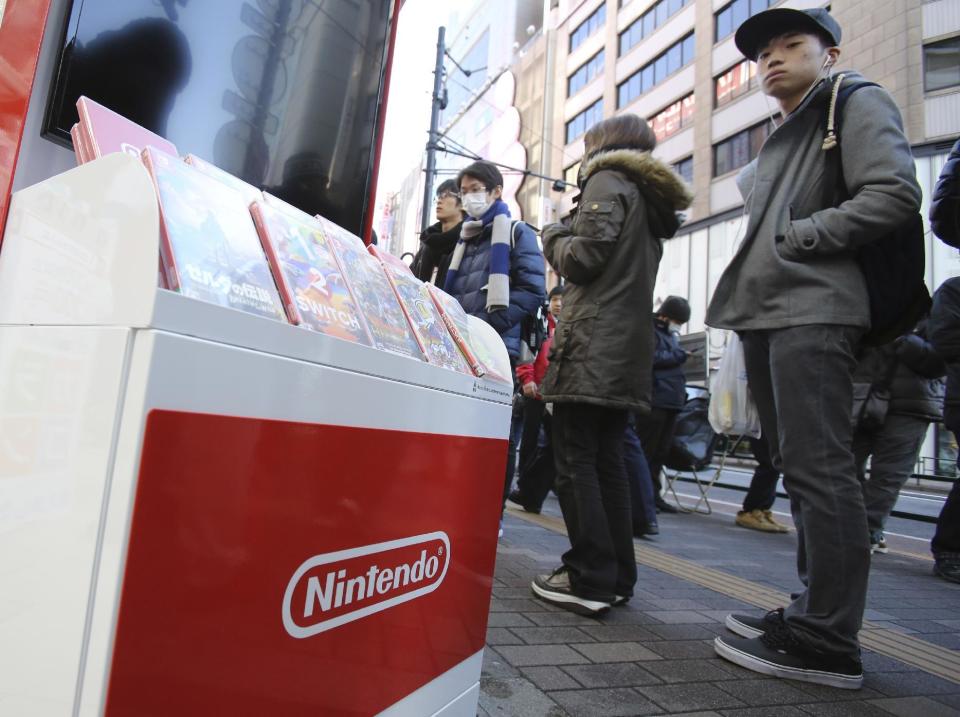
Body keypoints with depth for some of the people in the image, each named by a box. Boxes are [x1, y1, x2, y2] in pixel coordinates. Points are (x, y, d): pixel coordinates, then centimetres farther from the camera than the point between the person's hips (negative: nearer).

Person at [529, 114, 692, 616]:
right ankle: (617, 576, 14)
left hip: (592, 346, -9)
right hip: (629, 350, 9)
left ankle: (590, 580, -5)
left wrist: (553, 235, 7)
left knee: (574, 462, -7)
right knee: (607, 462, 9)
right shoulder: (650, 199, 27)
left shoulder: (608, 183, 0)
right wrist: (569, 240, 23)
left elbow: (582, 259, -12)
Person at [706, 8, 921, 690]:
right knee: (801, 470, 9)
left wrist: (796, 237, -8)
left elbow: (894, 193, -8)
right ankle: (815, 611, 18)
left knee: (818, 470, -10)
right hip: (767, 316, 8)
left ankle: (827, 641, -2)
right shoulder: (779, 141, 30)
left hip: (813, 314, -8)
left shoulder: (858, 102, 7)